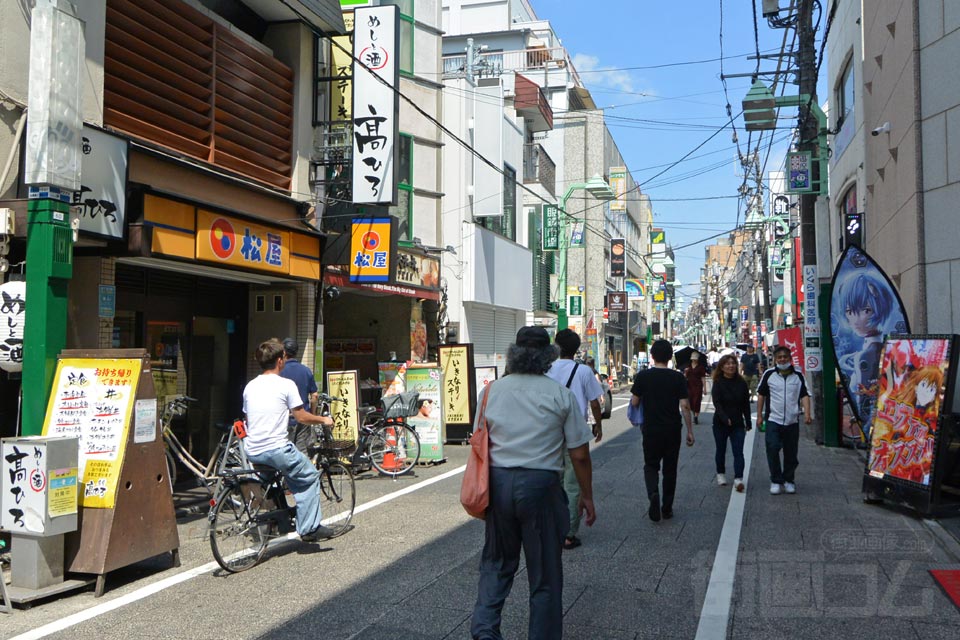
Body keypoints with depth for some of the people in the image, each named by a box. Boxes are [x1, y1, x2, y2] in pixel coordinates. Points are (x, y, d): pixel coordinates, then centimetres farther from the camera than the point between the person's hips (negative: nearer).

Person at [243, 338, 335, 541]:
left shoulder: (250, 386, 10)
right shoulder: (286, 385, -8)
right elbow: (302, 417, -5)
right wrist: (324, 419, 12)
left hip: (251, 452, 7)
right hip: (276, 450, -7)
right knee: (310, 477, 12)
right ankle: (309, 528, 8)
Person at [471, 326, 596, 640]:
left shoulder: (493, 389, 3)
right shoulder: (561, 394, -5)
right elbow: (579, 454, -4)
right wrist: (587, 496, 8)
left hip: (498, 483, 3)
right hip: (541, 485, -3)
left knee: (496, 563, 19)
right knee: (545, 573, 12)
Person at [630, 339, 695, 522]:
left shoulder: (643, 376, -7)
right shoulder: (678, 377, -5)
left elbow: (634, 402, -3)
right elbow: (685, 406, -6)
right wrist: (690, 431, 2)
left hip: (651, 429, -1)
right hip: (673, 430, 1)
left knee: (651, 465, 12)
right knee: (670, 468, 13)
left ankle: (653, 493, -16)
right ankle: (667, 508, 19)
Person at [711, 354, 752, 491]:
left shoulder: (741, 383, 1)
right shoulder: (718, 383, -7)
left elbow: (746, 404, 7)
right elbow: (717, 403, -16)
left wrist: (748, 422, 7)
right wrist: (725, 418, -30)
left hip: (738, 423, 1)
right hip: (720, 423, -1)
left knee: (738, 452, -8)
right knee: (721, 450, 13)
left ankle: (738, 479, -12)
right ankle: (721, 474, 31)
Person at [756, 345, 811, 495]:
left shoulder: (798, 376, 7)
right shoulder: (769, 374, 2)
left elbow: (804, 395, 2)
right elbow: (761, 395, 7)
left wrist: (807, 413, -14)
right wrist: (759, 415, 4)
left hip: (792, 421, 2)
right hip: (773, 420, -2)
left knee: (791, 453, 7)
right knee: (772, 449, -12)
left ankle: (789, 480, 23)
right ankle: (776, 481, 0)